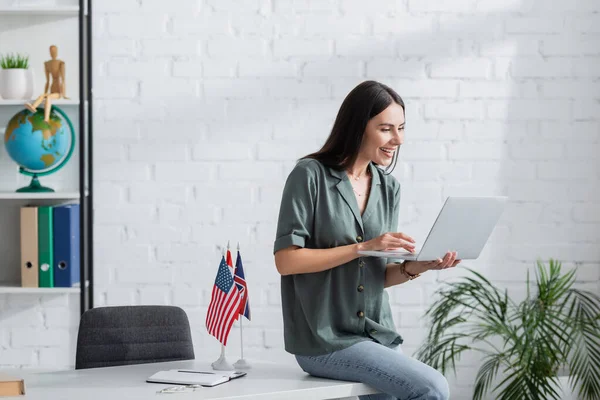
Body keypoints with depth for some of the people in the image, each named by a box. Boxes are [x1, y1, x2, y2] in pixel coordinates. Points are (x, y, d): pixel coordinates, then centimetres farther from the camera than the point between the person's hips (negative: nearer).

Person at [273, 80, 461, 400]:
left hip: (376, 335, 7)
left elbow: (378, 276, 12)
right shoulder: (311, 174, -9)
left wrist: (414, 267, -10)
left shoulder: (387, 188, 9)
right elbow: (285, 260, -14)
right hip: (326, 339, -7)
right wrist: (362, 247, -20)